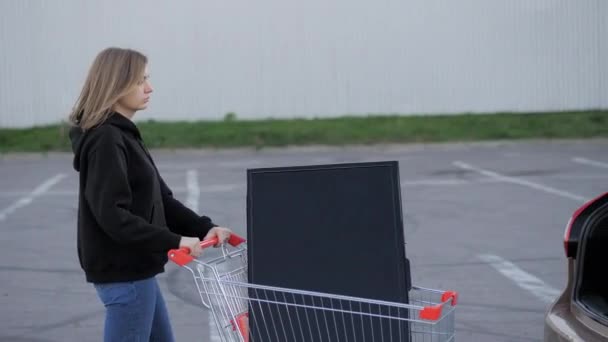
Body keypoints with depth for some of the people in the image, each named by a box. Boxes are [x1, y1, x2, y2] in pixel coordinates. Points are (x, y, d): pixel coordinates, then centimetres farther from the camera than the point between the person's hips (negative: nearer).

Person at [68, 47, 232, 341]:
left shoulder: (124, 136, 13)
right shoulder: (105, 140, -17)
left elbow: (160, 200, 12)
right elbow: (111, 214, -25)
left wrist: (204, 228, 0)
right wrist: (173, 241, -28)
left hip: (134, 268, 10)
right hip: (122, 271, -10)